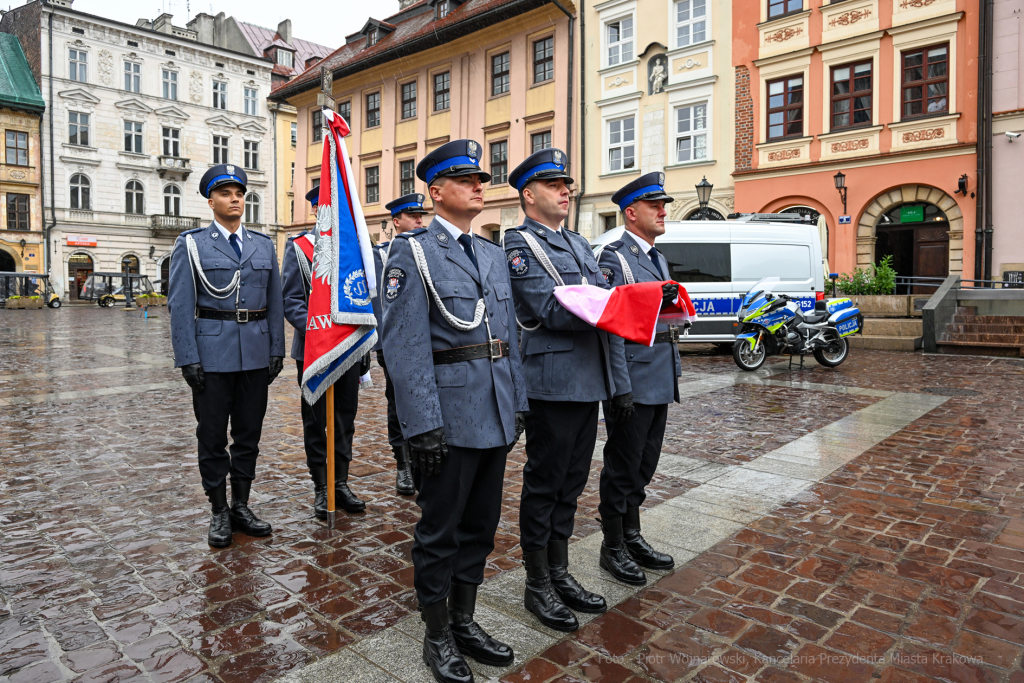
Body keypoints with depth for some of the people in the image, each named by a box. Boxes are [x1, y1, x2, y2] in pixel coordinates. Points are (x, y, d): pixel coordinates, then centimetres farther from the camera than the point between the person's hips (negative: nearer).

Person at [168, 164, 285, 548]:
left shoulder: (264, 244, 11)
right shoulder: (191, 244, 1)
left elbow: (274, 301, 10)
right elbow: (180, 305, -4)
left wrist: (277, 350, 5)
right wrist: (187, 358, -11)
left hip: (256, 354, 3)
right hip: (212, 354, -3)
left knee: (249, 433, 10)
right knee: (213, 436, 5)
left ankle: (241, 507, 24)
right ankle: (219, 513, 20)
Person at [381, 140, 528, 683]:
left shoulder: (494, 254, 15)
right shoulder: (413, 252, -7)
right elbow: (405, 346, -14)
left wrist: (517, 403, 12)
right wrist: (423, 426, -18)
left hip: (495, 414, 7)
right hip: (450, 414, -7)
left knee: (480, 524, 16)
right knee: (441, 530, 7)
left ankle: (464, 622, 34)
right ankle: (438, 636, 26)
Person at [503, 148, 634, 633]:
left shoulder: (579, 244, 18)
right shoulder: (520, 245, -6)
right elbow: (551, 310, -19)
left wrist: (620, 382, 11)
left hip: (589, 384, 8)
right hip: (552, 386, -8)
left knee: (571, 484, 16)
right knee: (543, 486, 5)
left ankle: (560, 574, 31)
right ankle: (538, 585, 21)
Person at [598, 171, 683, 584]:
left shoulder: (658, 258, 17)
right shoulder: (615, 258, -10)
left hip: (660, 379, 9)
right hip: (631, 377, -9)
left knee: (644, 463, 17)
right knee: (623, 464, 3)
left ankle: (632, 536, 32)